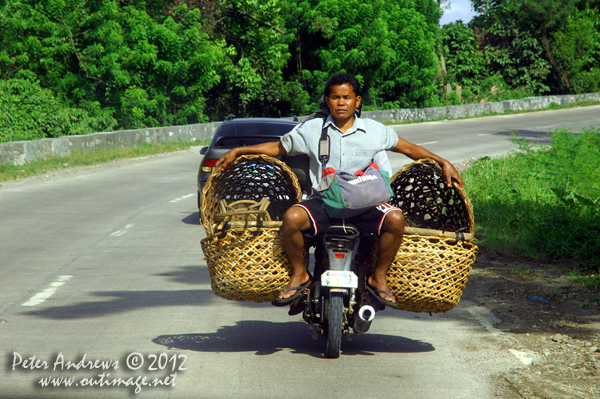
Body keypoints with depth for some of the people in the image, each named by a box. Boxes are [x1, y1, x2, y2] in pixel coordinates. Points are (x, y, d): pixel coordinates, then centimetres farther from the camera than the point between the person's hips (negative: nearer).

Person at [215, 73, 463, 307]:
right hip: (323, 199, 0)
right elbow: (278, 148, 18)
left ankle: (378, 277, -6)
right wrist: (238, 151, 12)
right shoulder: (311, 130, 9)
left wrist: (443, 163, 10)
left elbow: (409, 149, 19)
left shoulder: (375, 131, 9)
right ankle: (299, 273, -4)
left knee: (396, 218, -28)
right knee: (292, 218, -31)